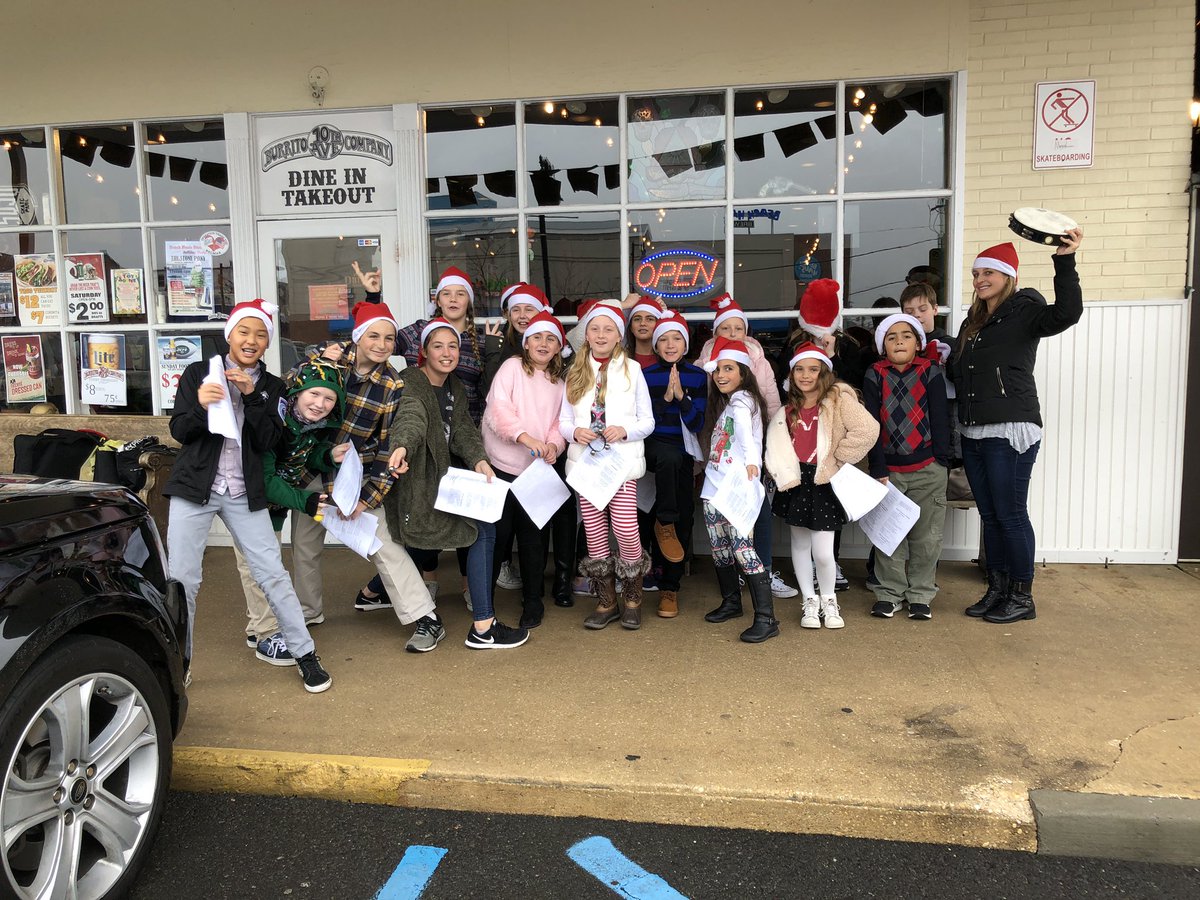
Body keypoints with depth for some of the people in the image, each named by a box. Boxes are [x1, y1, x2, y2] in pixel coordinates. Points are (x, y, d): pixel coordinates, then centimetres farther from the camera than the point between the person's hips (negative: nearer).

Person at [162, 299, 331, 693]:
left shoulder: (271, 386, 7)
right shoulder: (198, 373, 2)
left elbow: (268, 441, -5)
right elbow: (179, 431, -2)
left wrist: (251, 396, -16)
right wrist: (200, 406, -22)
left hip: (244, 493, 1)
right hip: (194, 488, -1)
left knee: (273, 574, -1)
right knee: (181, 579, 1)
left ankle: (305, 654, 12)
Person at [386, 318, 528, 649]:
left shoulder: (455, 388, 10)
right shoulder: (411, 384, -15)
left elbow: (462, 428, -3)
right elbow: (411, 417, -38)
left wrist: (478, 459, -22)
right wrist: (402, 446, -58)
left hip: (439, 478, 9)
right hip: (415, 483, -9)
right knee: (483, 528, -14)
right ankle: (483, 627, -9)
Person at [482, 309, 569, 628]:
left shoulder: (559, 382, 15)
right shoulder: (512, 366, 0)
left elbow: (559, 422, 12)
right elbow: (498, 408, -13)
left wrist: (553, 444, -11)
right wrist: (527, 438, -26)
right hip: (503, 466, -3)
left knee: (533, 537, 7)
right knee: (499, 533, 1)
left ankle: (533, 601, 21)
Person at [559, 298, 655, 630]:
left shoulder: (632, 369, 5)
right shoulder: (575, 372, 11)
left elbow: (648, 421, 5)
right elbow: (563, 420, 10)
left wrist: (624, 431, -14)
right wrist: (575, 432, -12)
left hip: (622, 461, -2)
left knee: (626, 529, -13)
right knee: (595, 532, 5)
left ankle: (632, 600, 11)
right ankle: (606, 602, 20)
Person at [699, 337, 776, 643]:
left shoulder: (742, 400, -9)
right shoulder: (722, 403, 18)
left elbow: (745, 430, -32)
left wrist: (751, 459, -47)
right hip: (714, 487, 9)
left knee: (743, 550, -13)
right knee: (720, 551, 14)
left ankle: (766, 619, -10)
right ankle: (731, 603, 31)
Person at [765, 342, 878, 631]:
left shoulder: (838, 399, -8)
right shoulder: (789, 409, 12)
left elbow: (868, 430, -20)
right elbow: (777, 442, 10)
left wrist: (839, 458, -12)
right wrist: (784, 472, -6)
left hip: (824, 482, -5)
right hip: (796, 480, 5)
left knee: (822, 551, -6)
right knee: (800, 543, 11)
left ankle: (829, 599, 20)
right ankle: (810, 601, 26)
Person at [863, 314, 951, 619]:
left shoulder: (931, 372, 0)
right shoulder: (875, 376, 1)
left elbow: (940, 420, 0)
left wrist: (941, 462, -5)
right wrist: (878, 469, -6)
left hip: (927, 469, -1)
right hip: (888, 468, 1)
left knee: (925, 536, 4)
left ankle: (920, 595, 16)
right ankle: (889, 593, 16)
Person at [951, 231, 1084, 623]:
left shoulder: (1024, 312, -5)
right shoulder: (972, 322, 18)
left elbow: (1066, 313, -26)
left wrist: (1064, 261, -33)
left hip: (1010, 432, -7)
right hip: (973, 434, 8)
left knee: (1011, 515, -3)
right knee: (989, 516, 12)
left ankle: (1022, 598, 9)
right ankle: (997, 590, 21)